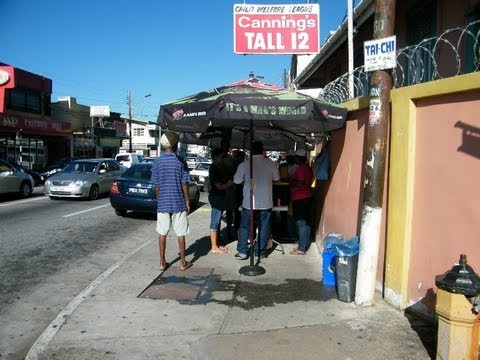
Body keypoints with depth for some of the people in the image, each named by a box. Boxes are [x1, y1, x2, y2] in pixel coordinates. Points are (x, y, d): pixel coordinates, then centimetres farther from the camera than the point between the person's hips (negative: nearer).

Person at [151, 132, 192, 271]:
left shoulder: (157, 162, -1)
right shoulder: (180, 161, -8)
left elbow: (156, 185, 2)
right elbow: (184, 184, -7)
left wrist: (159, 200, 14)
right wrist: (187, 201, 2)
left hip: (163, 203, 2)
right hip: (178, 203, -2)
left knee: (162, 233, 10)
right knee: (180, 233, 7)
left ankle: (162, 262, 16)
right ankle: (183, 262, 15)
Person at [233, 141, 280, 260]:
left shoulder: (244, 164, -7)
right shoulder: (271, 163, -3)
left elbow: (237, 180, 3)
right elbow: (276, 178, 12)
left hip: (249, 202, -1)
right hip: (266, 202, 1)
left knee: (245, 227, 11)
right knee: (263, 228, 11)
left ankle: (242, 252, 13)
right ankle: (260, 252, 18)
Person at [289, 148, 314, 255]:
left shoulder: (300, 168, -15)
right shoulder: (308, 168, 13)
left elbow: (300, 184, -23)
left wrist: (291, 181, -8)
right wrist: (294, 181, 17)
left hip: (300, 199, -10)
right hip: (307, 197, 10)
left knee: (301, 223, -7)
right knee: (306, 222, 13)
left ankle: (301, 248, -3)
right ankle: (305, 245, 20)